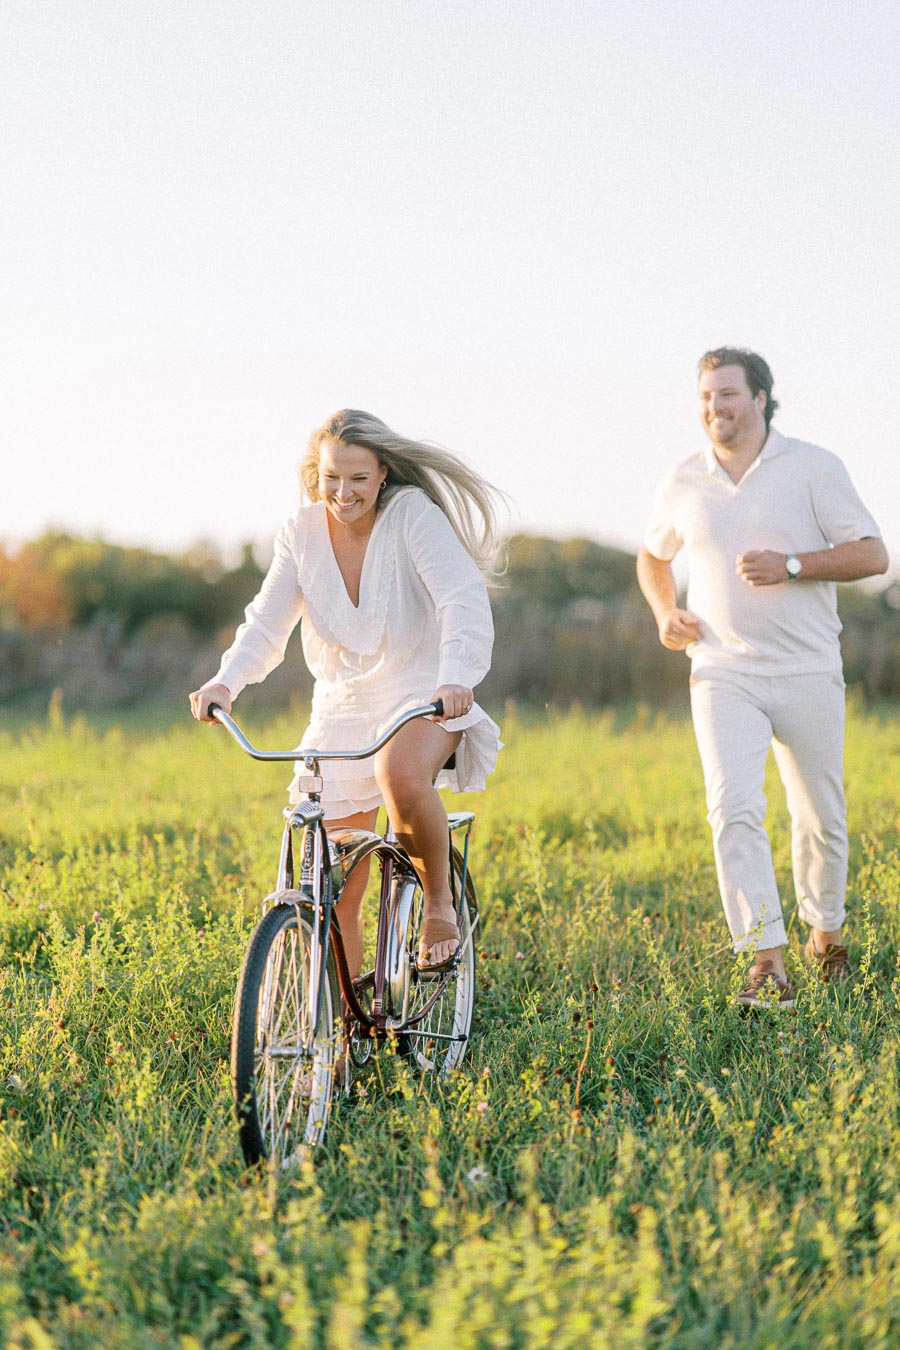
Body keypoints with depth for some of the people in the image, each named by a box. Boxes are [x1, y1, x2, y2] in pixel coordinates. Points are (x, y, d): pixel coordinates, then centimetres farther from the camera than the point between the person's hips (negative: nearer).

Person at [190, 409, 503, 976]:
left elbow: (464, 601, -25)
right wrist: (226, 682, -27)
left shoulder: (413, 515, -14)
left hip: (423, 699, -4)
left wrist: (455, 677, -44)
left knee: (400, 775, -39)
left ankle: (440, 901, -12)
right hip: (342, 710, 4)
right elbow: (268, 622, -7)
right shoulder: (302, 535, -1)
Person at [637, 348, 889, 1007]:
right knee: (734, 808, -17)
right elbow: (653, 557, 26)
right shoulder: (684, 484, 8)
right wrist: (665, 614, 7)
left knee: (821, 816, 8)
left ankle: (825, 930, 33)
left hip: (808, 673, -1)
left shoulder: (814, 468, -2)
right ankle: (768, 963, -19)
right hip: (723, 673, 1)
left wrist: (791, 565, -17)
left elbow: (872, 555, -5)